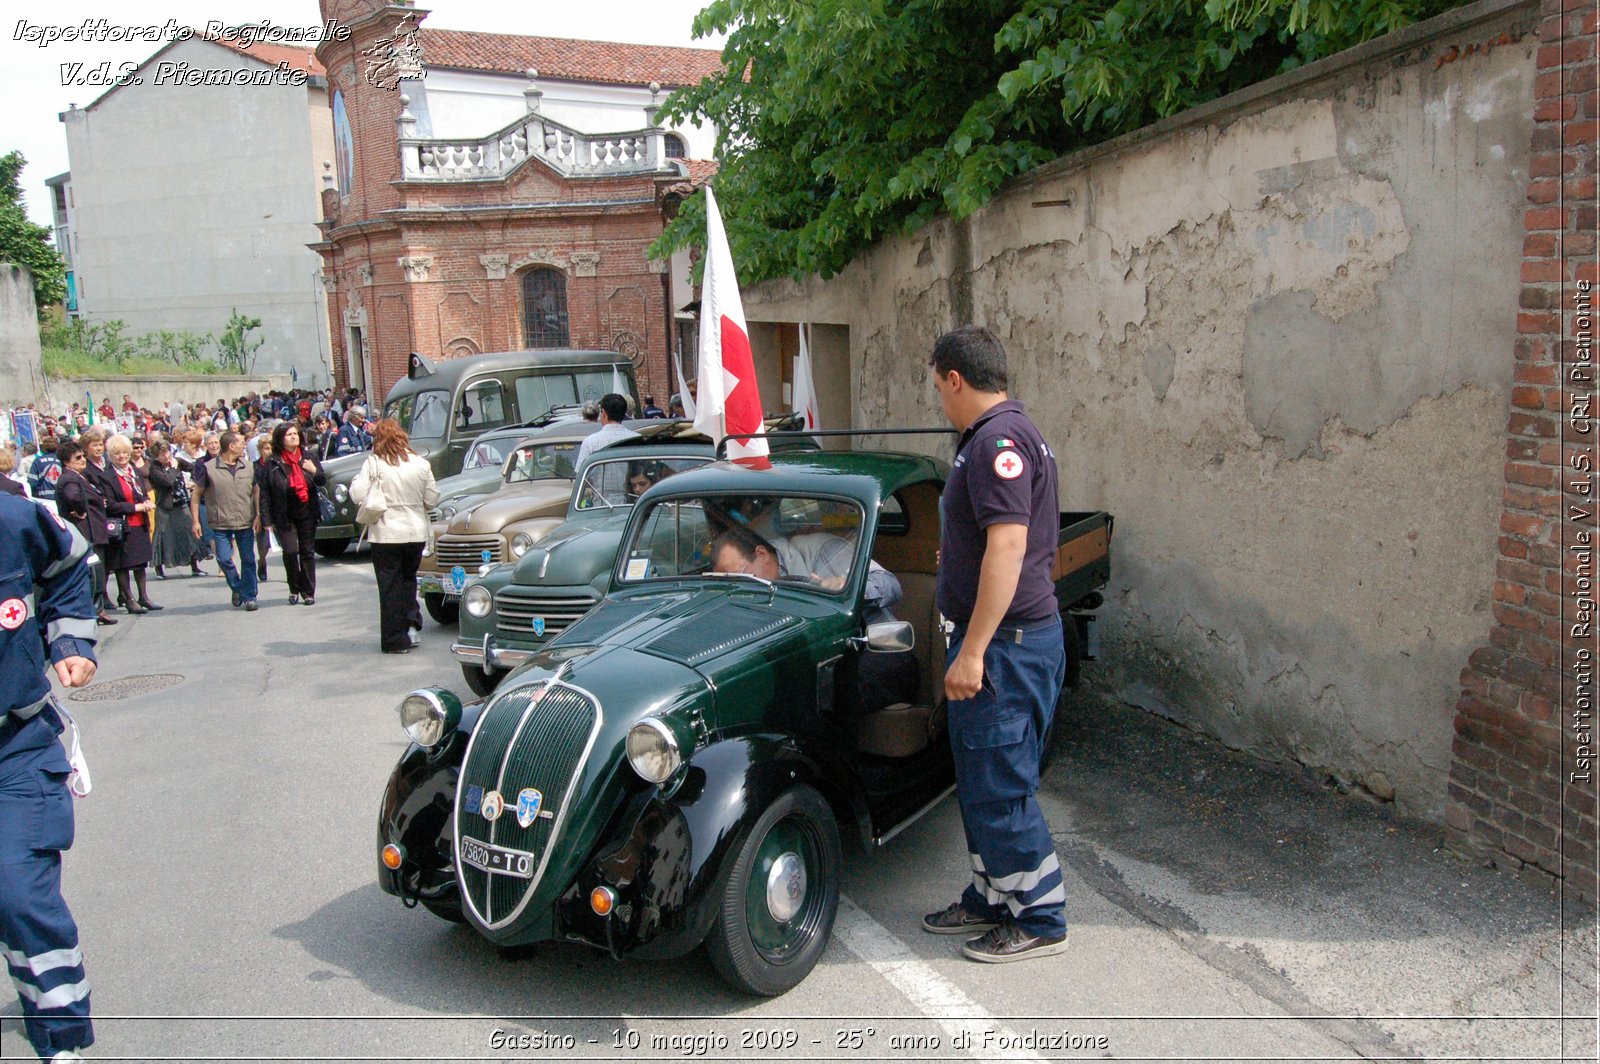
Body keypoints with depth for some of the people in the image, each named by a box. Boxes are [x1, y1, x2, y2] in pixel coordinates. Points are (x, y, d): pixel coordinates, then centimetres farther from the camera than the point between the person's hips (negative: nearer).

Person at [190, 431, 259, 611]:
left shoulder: (249, 467, 5)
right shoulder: (208, 468, -5)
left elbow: (256, 491, 13)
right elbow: (196, 495, 0)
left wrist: (258, 515, 2)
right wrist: (195, 521, -4)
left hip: (245, 523, 2)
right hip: (221, 524, -2)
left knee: (248, 560, 3)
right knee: (224, 559, -2)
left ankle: (249, 596, 12)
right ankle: (237, 588, 22)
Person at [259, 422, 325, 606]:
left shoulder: (307, 457, 5)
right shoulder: (272, 463, -3)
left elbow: (323, 481, 8)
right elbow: (265, 493, -2)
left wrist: (314, 471, -14)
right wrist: (267, 519, -6)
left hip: (307, 514, 2)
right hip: (285, 517, -2)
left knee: (307, 552, 5)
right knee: (290, 551, -12)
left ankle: (308, 592, 13)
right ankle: (294, 589, 8)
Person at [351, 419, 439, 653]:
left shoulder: (373, 464, -11)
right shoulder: (421, 464, -2)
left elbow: (358, 496, -14)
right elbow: (432, 499, 2)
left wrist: (356, 481, 6)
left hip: (386, 534, -3)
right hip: (416, 532, 3)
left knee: (390, 585, 6)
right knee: (408, 578, 22)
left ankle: (396, 640, 9)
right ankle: (412, 623, 9)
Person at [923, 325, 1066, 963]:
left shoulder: (998, 439, -19)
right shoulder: (1004, 433, 14)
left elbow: (1008, 545, -27)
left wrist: (973, 651, -27)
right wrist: (957, 557, 40)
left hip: (1006, 641, -11)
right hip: (999, 639, 11)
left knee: (999, 788, 0)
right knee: (981, 782, 19)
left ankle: (1040, 921, 15)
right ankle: (992, 898, 33)